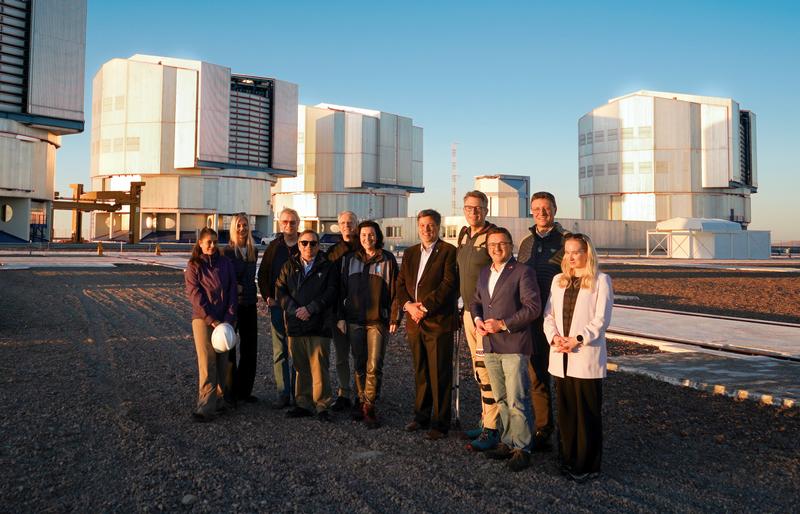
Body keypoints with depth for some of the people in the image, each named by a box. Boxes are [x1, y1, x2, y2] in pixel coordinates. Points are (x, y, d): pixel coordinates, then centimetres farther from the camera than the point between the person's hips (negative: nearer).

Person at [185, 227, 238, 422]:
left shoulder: (225, 263, 7)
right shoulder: (193, 266, 2)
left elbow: (232, 292, 3)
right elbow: (195, 295, -6)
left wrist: (229, 318, -8)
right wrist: (211, 320, -14)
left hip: (225, 319, 2)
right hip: (203, 319, -2)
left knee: (224, 361, 6)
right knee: (207, 363, -8)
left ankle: (222, 398, 17)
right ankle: (205, 407, -9)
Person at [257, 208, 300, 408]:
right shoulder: (274, 247, 8)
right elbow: (262, 274, 12)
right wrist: (268, 297, 1)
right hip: (278, 305, 2)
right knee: (280, 352, 4)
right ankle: (283, 393, 10)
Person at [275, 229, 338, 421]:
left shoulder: (326, 267, 6)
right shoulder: (289, 266, 14)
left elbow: (331, 293, -3)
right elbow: (280, 290, 6)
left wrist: (310, 309, -12)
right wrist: (294, 310, -8)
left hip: (319, 325, -3)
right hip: (295, 325, 3)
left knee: (319, 367, -5)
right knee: (300, 367, 9)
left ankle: (322, 405, 4)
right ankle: (303, 404, 18)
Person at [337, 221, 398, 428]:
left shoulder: (388, 259, 1)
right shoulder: (350, 259, 9)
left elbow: (394, 290, 0)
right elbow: (342, 289, 10)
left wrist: (394, 318, -5)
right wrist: (341, 317, 4)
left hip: (378, 320, -3)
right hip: (354, 320, 3)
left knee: (374, 366, -6)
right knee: (359, 365, 11)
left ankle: (369, 406, 3)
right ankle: (362, 402, 23)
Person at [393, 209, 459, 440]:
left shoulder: (448, 251, -4)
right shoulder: (409, 253, 16)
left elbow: (449, 283, -13)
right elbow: (401, 284, 11)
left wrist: (425, 306, -16)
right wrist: (408, 305, -7)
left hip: (438, 322, -6)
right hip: (415, 322, 6)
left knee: (439, 375, -1)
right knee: (420, 373, 15)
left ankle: (440, 423, 8)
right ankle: (421, 416, 27)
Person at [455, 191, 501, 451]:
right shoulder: (464, 235, 13)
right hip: (469, 312, 8)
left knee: (487, 372, -6)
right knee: (479, 372, 15)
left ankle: (491, 430, 3)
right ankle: (485, 422, 26)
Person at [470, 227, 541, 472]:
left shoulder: (523, 272, -6)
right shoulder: (484, 273, 16)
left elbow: (533, 307, -13)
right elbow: (476, 301, 23)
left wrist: (503, 324, -16)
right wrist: (478, 320, 1)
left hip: (514, 346, -7)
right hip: (490, 346, 7)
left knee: (517, 401, -5)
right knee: (501, 399, 15)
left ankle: (522, 449, 6)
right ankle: (508, 442, 26)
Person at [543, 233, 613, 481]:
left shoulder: (600, 280, -2)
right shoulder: (558, 280, 14)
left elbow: (601, 319, -8)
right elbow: (549, 314, 11)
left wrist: (578, 339, -17)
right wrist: (554, 337, -7)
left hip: (587, 355, -5)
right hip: (561, 356, 5)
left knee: (588, 412, 2)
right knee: (565, 409, 11)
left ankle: (587, 465, 12)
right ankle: (568, 459, 23)